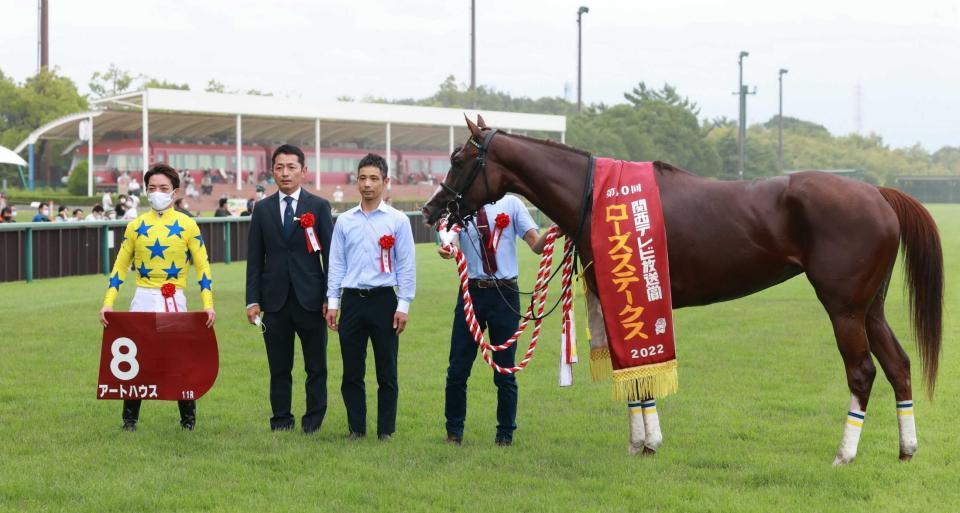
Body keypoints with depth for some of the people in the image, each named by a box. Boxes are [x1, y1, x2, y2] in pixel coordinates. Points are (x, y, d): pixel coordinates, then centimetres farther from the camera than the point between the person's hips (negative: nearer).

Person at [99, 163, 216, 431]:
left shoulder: (187, 226, 2)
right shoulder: (135, 226, 7)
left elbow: (202, 268, 1)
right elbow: (120, 267, 8)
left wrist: (208, 304, -10)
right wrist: (108, 303, -2)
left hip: (175, 302, -2)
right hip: (143, 299, 2)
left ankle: (188, 420, 15)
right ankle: (129, 420, 11)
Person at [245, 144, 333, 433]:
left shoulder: (319, 207, 2)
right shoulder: (262, 210, 8)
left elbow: (330, 255, 1)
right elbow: (254, 259, 8)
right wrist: (253, 300, 1)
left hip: (310, 300, -1)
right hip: (275, 300, 2)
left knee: (316, 367, 4)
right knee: (279, 368, 6)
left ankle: (313, 421, 15)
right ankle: (281, 421, 15)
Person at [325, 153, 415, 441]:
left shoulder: (398, 221, 0)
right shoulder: (344, 221, 7)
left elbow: (406, 266, 0)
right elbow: (336, 263, 9)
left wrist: (403, 306, -6)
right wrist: (332, 303, 3)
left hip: (383, 299, -2)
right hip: (352, 299, 2)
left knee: (386, 372, 3)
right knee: (351, 372, 5)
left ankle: (386, 430, 12)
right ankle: (356, 428, 15)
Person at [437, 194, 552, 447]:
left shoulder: (511, 204, 2)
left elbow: (536, 245, -5)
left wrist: (550, 234, -26)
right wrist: (445, 250, -38)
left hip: (504, 293, -1)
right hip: (471, 291, 1)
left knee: (505, 369, 6)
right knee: (458, 368, 4)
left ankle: (505, 432, 19)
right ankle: (454, 430, 19)